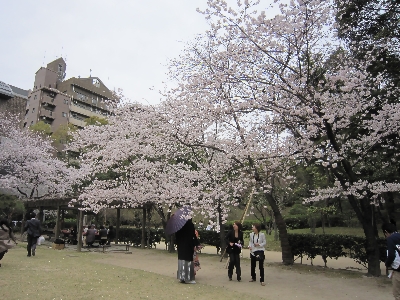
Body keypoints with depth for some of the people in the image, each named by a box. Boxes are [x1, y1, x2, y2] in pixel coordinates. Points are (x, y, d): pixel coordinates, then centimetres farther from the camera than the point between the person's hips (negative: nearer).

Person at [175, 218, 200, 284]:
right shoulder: (190, 224, -15)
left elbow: (176, 235, 9)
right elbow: (193, 235, -14)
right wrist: (195, 245, -8)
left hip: (180, 245, 6)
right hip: (188, 245, -6)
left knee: (182, 259, 13)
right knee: (188, 260, 2)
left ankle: (182, 277, 16)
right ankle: (188, 278, 4)